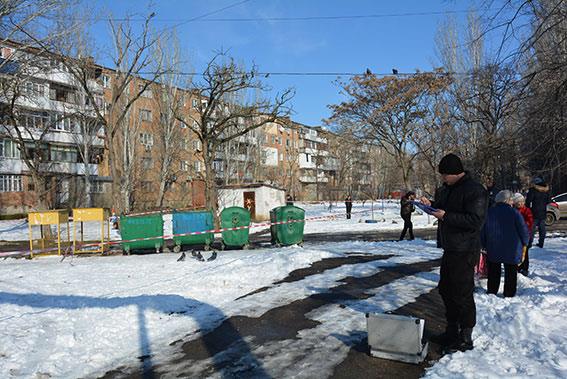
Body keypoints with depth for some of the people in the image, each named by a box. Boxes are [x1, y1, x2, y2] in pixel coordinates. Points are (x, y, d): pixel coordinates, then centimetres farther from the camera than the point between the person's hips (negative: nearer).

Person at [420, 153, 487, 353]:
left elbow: (475, 220, -23)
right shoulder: (448, 188, 13)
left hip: (465, 252, -10)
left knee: (462, 295, -2)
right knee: (445, 290, 18)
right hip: (450, 249, 10)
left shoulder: (475, 190, -16)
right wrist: (431, 205, 5)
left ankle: (465, 338, 13)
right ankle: (452, 331, 34)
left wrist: (446, 216, -24)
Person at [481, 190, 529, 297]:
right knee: (511, 273, 11)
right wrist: (524, 243, 11)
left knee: (493, 272, 16)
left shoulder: (489, 212, -2)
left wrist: (485, 245, 15)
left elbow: (483, 231, 4)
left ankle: (491, 291, 23)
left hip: (493, 249, 3)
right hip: (512, 251, -3)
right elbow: (524, 230, -8)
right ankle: (509, 294, 16)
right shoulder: (514, 213, -14)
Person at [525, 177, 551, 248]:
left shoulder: (533, 190, -11)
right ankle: (541, 243, 14)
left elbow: (528, 201, -13)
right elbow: (549, 201, 14)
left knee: (532, 227, -2)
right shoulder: (546, 191, 7)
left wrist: (528, 209, -1)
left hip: (535, 213, -5)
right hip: (543, 213, 5)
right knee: (542, 228, 11)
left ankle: (530, 243, -4)